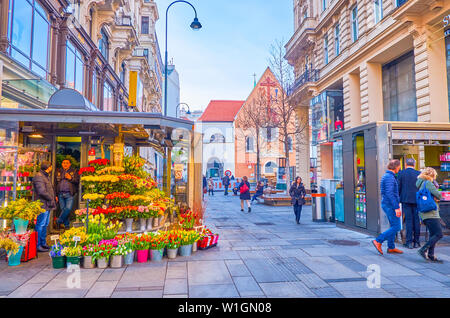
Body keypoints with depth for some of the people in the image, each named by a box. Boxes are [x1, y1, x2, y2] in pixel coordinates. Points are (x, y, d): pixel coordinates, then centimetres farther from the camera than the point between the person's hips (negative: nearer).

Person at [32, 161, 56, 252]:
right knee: (40, 225, -4)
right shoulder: (38, 176, -15)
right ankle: (38, 245, 4)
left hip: (48, 205, 10)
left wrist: (54, 197, 11)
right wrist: (51, 198, -12)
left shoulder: (46, 176, 17)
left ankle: (43, 243, 27)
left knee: (45, 224, 17)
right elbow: (42, 192, -22)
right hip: (43, 205, -10)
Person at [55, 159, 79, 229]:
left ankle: (59, 221, 5)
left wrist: (70, 178, -13)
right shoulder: (58, 172, 15)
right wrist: (55, 195, 8)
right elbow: (56, 183, 13)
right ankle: (66, 225, 13)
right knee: (63, 209, 4)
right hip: (60, 194, 3)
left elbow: (77, 181, 2)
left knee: (68, 208, -14)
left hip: (69, 194, -2)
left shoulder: (74, 171, 8)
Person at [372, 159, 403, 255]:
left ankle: (391, 248, 18)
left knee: (393, 226, 14)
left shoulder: (386, 176, 16)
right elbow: (389, 194, -24)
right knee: (396, 227, -6)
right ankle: (378, 241, -6)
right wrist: (396, 208, -23)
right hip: (390, 205, -10)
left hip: (386, 204, 10)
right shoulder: (390, 177, -16)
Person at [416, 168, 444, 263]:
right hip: (430, 213, -10)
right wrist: (437, 197, 10)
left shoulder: (421, 184, 18)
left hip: (425, 213, 10)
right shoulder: (428, 183, -10)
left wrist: (433, 196, 7)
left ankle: (431, 255, 11)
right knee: (438, 234, -9)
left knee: (433, 235, 10)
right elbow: (439, 196, -12)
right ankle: (423, 250, -10)